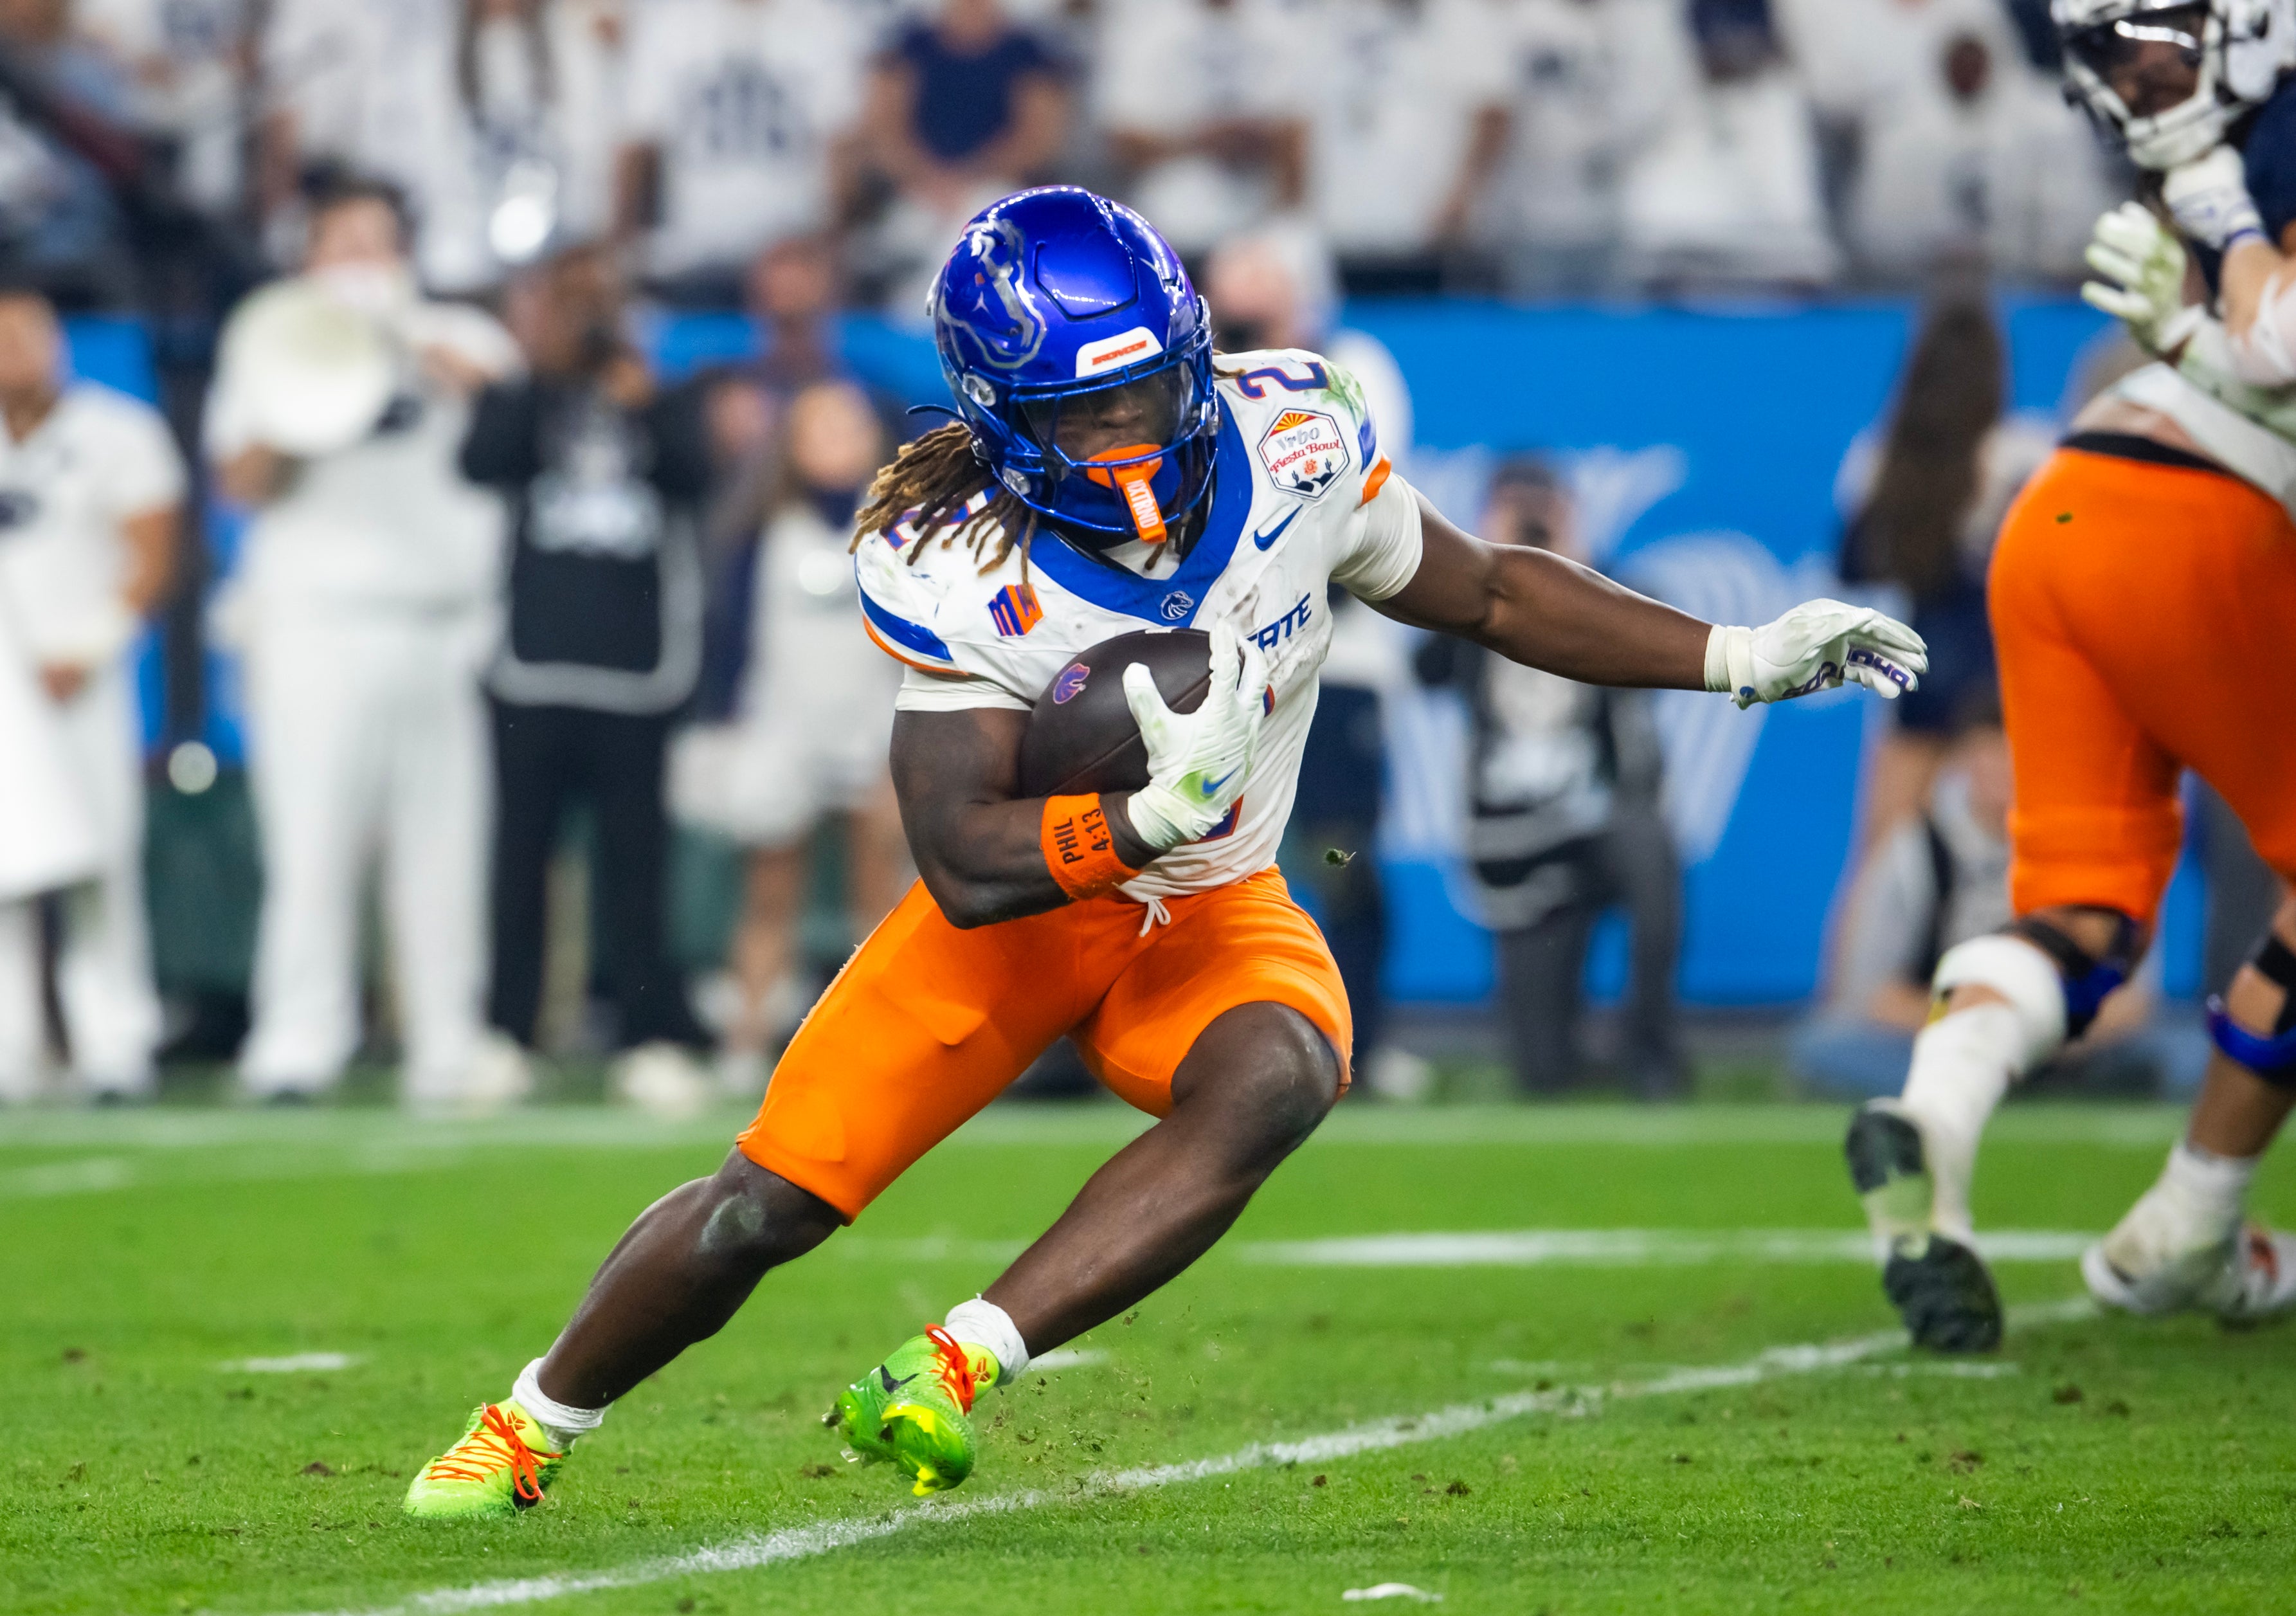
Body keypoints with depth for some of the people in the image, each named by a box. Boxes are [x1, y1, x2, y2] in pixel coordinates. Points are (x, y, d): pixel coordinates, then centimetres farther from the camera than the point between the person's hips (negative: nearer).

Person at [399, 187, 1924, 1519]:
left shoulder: (1295, 441, -16)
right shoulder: (952, 561, -25)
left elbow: (1489, 592, 1)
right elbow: (968, 868, -28)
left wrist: (1745, 659, -2)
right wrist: (1153, 818, -44)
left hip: (1214, 916, 2)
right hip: (1019, 908, -2)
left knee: (1274, 1079, -33)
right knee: (768, 1203, -6)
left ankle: (955, 1367, -34)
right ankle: (529, 1428, 20)